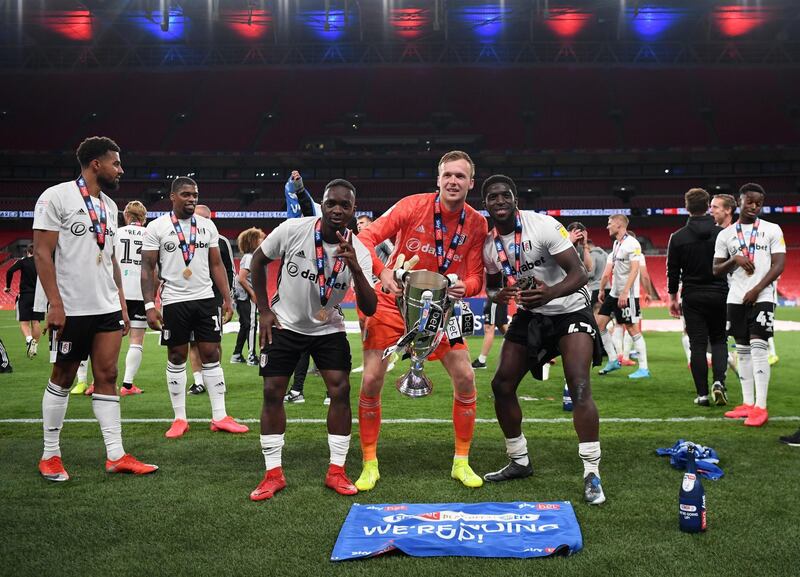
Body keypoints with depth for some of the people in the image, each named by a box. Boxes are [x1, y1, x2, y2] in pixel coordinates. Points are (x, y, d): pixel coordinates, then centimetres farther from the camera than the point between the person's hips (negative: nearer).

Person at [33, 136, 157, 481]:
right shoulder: (57, 197, -8)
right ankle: (50, 456, 18)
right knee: (62, 379, 4)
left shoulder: (109, 206, 13)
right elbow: (42, 253, -12)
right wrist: (55, 305, -17)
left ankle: (116, 455, 7)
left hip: (107, 309, 6)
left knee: (107, 377, 5)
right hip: (71, 309, -6)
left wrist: (122, 304, 14)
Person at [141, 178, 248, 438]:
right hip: (174, 301, -3)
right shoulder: (157, 227, -2)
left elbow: (217, 265, 11)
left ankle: (220, 417, 8)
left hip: (205, 299, 3)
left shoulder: (207, 225, 8)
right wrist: (149, 305, -12)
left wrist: (227, 299, 5)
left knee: (211, 355, 3)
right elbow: (148, 268, -3)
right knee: (176, 358, 5)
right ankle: (180, 419, 14)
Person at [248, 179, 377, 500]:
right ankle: (274, 473, 10)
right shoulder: (292, 230, -19)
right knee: (272, 392, -3)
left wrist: (355, 268, -38)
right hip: (285, 325, 0)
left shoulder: (358, 252, -16)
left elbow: (369, 309, -23)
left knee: (340, 390, -8)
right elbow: (258, 260, -1)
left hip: (328, 329, 1)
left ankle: (336, 471, 6)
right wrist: (264, 310, -3)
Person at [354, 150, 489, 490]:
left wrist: (464, 288, -27)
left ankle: (461, 462, 16)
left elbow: (476, 278, -4)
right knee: (371, 381, -7)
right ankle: (369, 465, 11)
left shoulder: (477, 224, -5)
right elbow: (366, 238, -17)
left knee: (465, 378, -4)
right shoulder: (413, 206, -14)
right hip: (393, 301, -2)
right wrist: (383, 272, -33)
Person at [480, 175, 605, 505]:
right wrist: (497, 294, -12)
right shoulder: (489, 244, -2)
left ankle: (592, 475, -10)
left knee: (579, 389, -20)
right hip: (529, 316, 6)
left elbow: (579, 273, -23)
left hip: (569, 311, -6)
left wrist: (550, 292, -43)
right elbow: (492, 284, 13)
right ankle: (519, 462, 22)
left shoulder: (543, 225, -20)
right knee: (502, 385, 3)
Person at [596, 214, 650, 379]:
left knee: (632, 328, -6)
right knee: (599, 323, 6)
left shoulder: (632, 243, -13)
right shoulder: (616, 244, 14)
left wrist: (624, 293, -26)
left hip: (628, 295, -9)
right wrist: (601, 290, 16)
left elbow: (634, 270, -21)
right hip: (614, 293, 9)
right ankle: (613, 360, 15)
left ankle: (643, 368, 0)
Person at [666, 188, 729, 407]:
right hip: (719, 296, 1)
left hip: (692, 298, 0)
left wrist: (673, 297, 9)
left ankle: (702, 394, 4)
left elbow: (672, 271, 0)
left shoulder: (678, 237, -4)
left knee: (697, 345, 4)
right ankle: (719, 381, -7)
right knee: (719, 340, 14)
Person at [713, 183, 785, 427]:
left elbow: (779, 264, -3)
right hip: (736, 298, 4)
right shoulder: (725, 235, 10)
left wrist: (757, 290, -12)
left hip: (762, 297, -3)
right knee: (742, 350, 6)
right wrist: (734, 260, -9)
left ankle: (760, 407, -11)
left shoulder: (772, 230, 3)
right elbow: (716, 270, 10)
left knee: (758, 347, -12)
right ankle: (747, 403, 12)